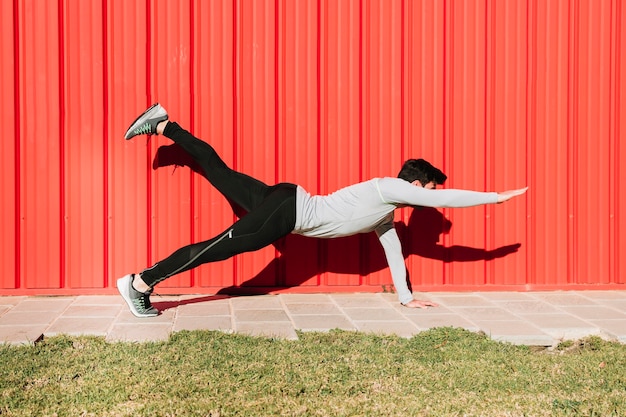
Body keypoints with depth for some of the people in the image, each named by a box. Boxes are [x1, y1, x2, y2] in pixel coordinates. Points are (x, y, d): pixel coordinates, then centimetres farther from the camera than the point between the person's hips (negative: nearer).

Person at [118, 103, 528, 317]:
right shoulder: (390, 188, -11)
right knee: (218, 248, -8)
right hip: (288, 211, -8)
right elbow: (449, 200, -13)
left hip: (290, 206, 8)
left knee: (219, 172, 15)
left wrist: (407, 297, 30)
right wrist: (496, 196, -3)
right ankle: (140, 283, -6)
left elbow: (393, 248, 28)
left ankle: (164, 125, 19)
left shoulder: (386, 213, 16)